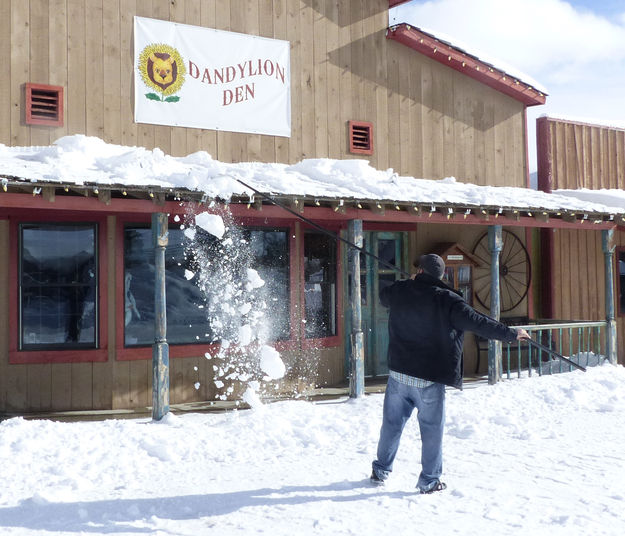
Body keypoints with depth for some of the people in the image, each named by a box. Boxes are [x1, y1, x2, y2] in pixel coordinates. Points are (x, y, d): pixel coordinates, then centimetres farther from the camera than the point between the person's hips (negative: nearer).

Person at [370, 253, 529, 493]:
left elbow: (383, 296, 24)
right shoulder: (447, 300, -12)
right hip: (430, 379, -4)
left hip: (398, 373, 4)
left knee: (392, 423, 17)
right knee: (432, 429, 8)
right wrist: (511, 334, -5)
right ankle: (429, 481, 15)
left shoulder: (399, 291, 1)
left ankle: (380, 471, 28)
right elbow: (477, 323, -14)